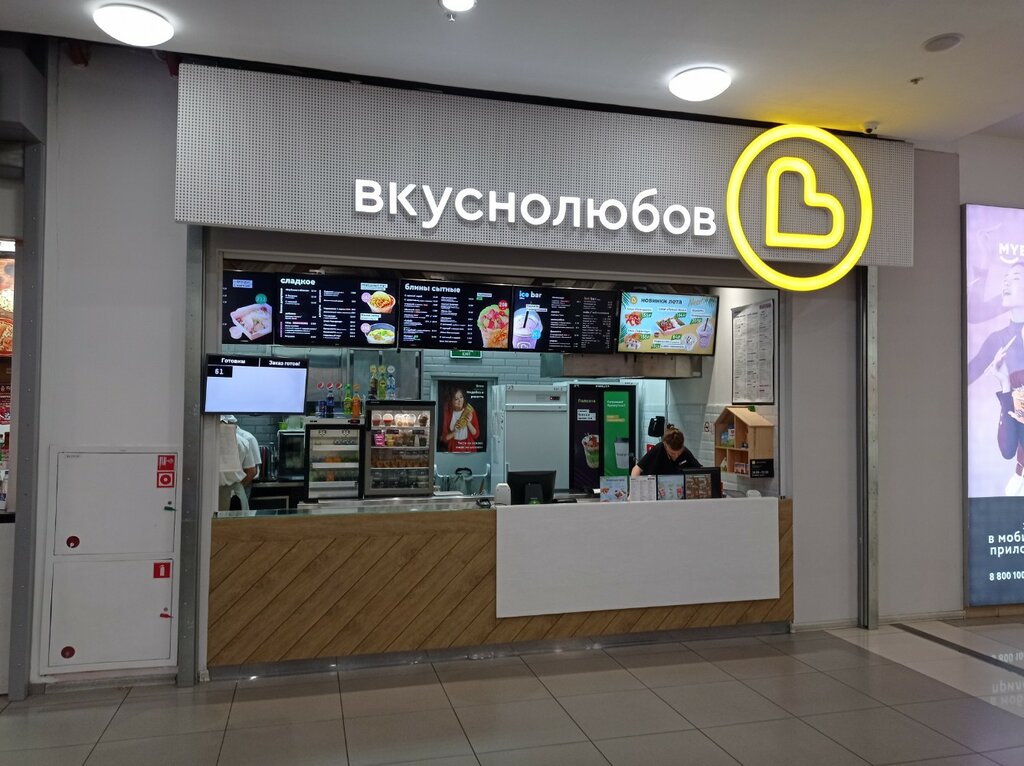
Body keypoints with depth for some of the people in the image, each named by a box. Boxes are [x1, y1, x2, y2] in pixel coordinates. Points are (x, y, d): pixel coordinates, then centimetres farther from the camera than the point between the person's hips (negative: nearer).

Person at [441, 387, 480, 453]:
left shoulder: (470, 411, -6)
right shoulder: (448, 413, -5)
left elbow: (476, 434, -5)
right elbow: (444, 438, -2)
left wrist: (469, 423, -19)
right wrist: (454, 432, -19)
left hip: (468, 448, 0)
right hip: (453, 449, 0)